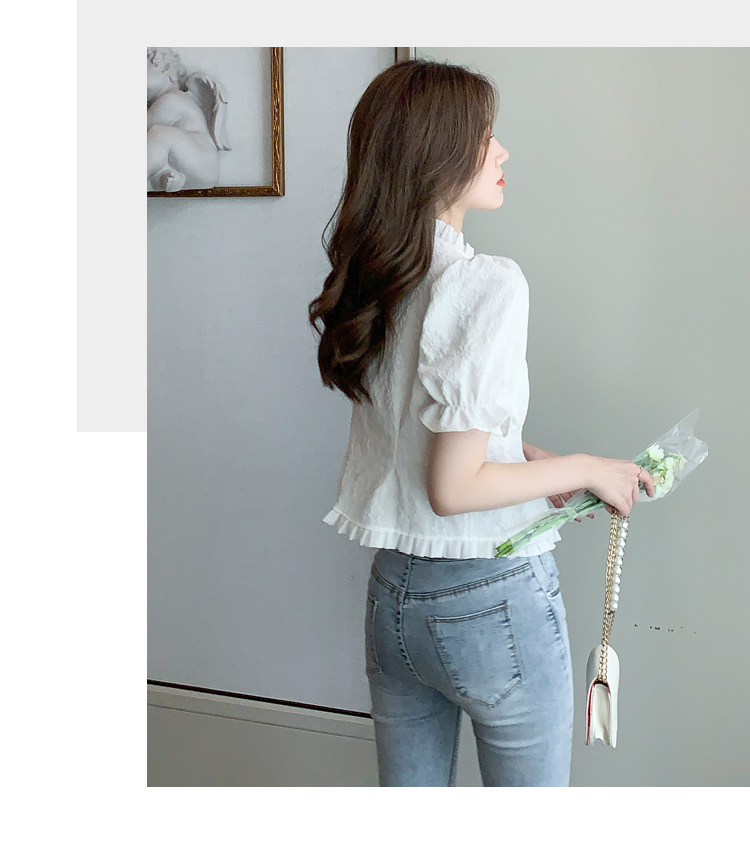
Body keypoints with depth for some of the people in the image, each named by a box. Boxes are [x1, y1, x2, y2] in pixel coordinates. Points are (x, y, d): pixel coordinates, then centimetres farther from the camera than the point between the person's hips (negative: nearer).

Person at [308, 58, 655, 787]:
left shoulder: (371, 281, 2)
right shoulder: (487, 283, -20)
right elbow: (453, 488, -21)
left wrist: (536, 461, 9)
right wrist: (582, 470, -9)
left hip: (391, 596, 7)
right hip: (494, 602, -7)